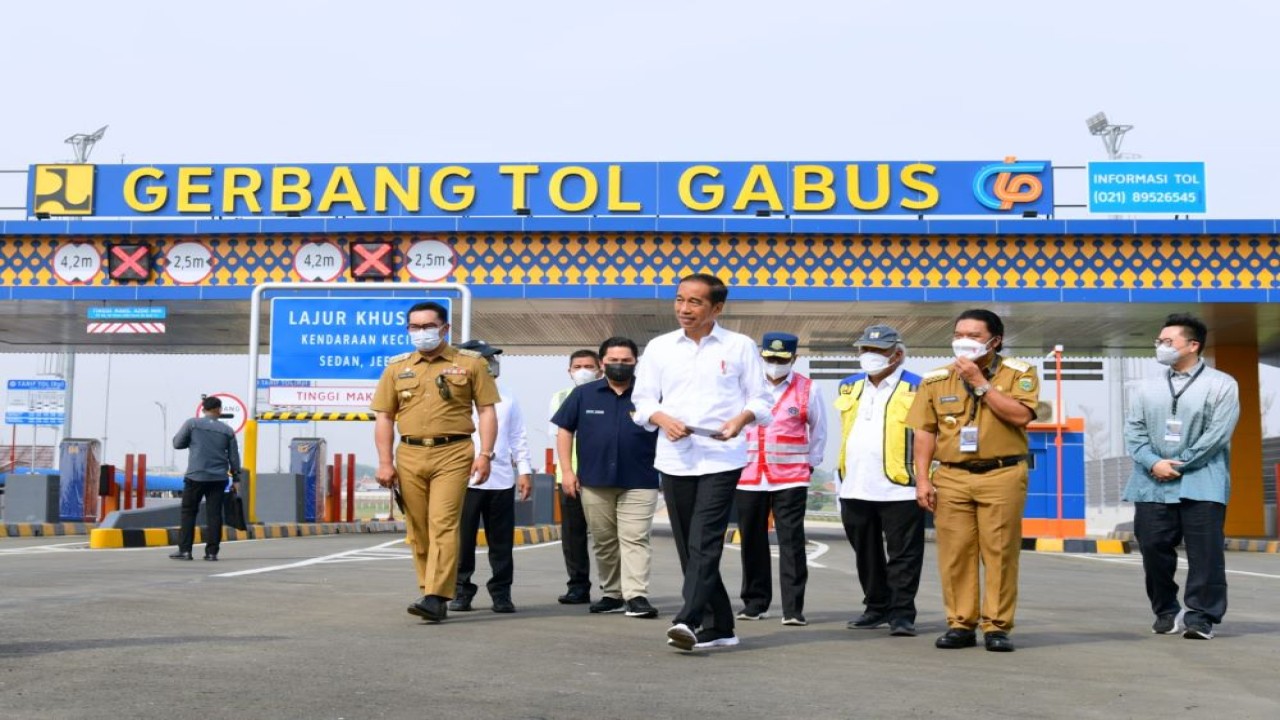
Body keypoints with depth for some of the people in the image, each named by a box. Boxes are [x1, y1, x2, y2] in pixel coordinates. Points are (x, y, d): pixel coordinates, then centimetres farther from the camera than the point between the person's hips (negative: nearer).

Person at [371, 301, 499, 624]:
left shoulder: (470, 363, 5)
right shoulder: (397, 367, 12)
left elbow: (487, 411, 3)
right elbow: (384, 418, 12)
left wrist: (485, 454, -7)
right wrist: (385, 462, 3)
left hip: (453, 454, -4)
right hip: (409, 455, 4)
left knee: (443, 525, -13)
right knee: (418, 530, 8)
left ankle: (435, 599, -16)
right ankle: (431, 592, 20)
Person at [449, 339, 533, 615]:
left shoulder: (507, 398, 14)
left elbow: (518, 437, 16)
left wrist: (525, 470, 8)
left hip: (502, 480, 3)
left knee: (502, 541, 6)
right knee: (463, 539, 2)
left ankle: (501, 592, 14)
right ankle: (461, 591, 12)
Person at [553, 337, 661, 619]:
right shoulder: (584, 394, 6)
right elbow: (565, 430, 9)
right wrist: (568, 470, 2)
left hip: (639, 484, -2)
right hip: (594, 482, 2)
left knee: (635, 540, -9)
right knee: (603, 542, 9)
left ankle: (636, 596, -11)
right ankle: (612, 594, 20)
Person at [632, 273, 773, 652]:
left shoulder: (740, 346, 5)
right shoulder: (659, 347, 12)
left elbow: (761, 400, 6)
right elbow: (642, 399, 12)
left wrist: (741, 418, -16)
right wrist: (662, 419, -9)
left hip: (721, 457, -4)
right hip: (674, 459, 4)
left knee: (704, 542, -14)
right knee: (688, 546, 6)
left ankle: (688, 621, -21)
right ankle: (717, 627, 15)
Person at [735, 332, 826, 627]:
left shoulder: (808, 389, 2)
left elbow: (818, 430, 11)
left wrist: (811, 463, 7)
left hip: (791, 479, -2)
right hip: (748, 477, 2)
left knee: (792, 542, -6)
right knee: (752, 542, 8)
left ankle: (793, 608, -3)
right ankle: (755, 603, 20)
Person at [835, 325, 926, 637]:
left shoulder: (916, 389, -3)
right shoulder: (849, 387, 15)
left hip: (899, 489, -6)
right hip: (855, 490, 6)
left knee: (903, 556, -1)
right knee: (867, 557, 14)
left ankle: (902, 614, 5)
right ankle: (876, 608, 26)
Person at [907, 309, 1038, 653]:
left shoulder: (1018, 373, 3)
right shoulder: (936, 380, 10)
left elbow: (1020, 415, -13)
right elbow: (925, 431, 9)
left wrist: (980, 383, -12)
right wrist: (922, 479, 1)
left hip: (1002, 476, -2)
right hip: (951, 477, 2)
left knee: (1000, 553, -2)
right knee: (955, 554, 2)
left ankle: (997, 626, 5)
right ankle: (960, 624, 10)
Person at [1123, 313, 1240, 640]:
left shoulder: (1221, 385, 0)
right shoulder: (1149, 388, 14)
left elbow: (1217, 434, -8)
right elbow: (1134, 430, 7)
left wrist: (1179, 464, -11)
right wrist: (1153, 463, -10)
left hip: (1201, 485, -4)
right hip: (1152, 485, 4)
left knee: (1204, 553, -3)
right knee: (1154, 548, 4)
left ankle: (1202, 616, 5)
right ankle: (1166, 612, 20)